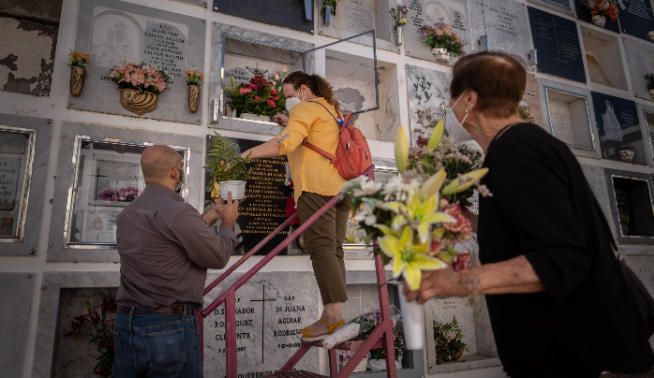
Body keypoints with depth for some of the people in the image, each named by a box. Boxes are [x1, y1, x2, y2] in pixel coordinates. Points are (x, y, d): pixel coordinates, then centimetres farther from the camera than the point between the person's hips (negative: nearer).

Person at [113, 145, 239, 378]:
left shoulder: (127, 216, 8)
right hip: (169, 326, -8)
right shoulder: (178, 212, -19)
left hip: (126, 323, 8)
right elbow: (218, 257, -12)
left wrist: (208, 218, 21)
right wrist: (227, 223, 6)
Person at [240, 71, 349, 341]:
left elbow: (286, 143, -14)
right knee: (334, 249, 4)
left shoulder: (306, 109, 0)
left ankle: (333, 314, -18)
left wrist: (248, 153, -14)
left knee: (321, 248, -13)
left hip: (316, 186, -9)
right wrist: (291, 124, 26)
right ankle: (334, 317, 4)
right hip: (340, 185, 9)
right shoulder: (333, 110, 28)